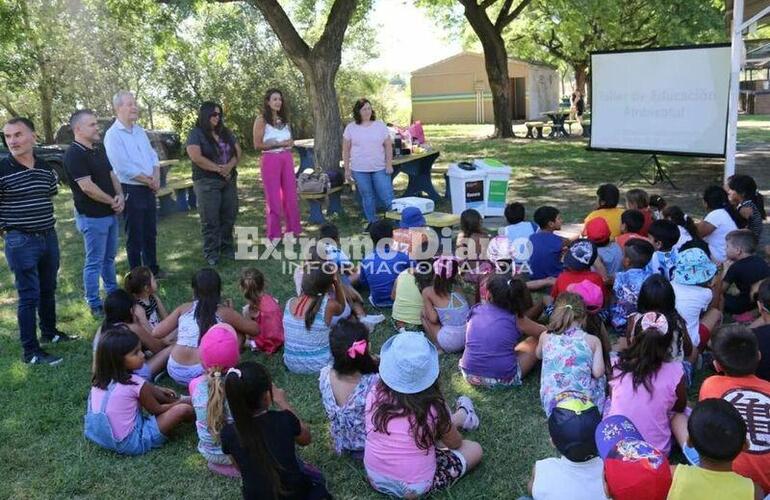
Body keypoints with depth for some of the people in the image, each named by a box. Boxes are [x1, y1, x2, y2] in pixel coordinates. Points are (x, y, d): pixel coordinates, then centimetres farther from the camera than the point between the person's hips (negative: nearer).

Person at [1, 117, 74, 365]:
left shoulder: (46, 168, 4)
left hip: (49, 237, 6)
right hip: (21, 242, -6)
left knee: (48, 290, 19)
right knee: (29, 296, -2)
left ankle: (49, 332, 39)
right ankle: (30, 352, 7)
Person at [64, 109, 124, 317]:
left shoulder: (98, 151, 12)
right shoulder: (74, 154, -17)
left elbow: (112, 175, 15)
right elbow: (87, 187, -22)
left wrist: (120, 196, -4)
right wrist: (112, 201, -12)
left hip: (110, 214, 9)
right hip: (92, 217, -9)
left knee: (109, 257, 20)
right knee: (94, 262, 0)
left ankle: (114, 294, 34)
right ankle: (95, 305, 9)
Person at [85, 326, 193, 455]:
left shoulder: (101, 379, -2)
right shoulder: (136, 384, -22)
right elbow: (156, 410, -4)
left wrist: (157, 390, 22)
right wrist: (179, 403, 11)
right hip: (132, 443, -8)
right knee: (183, 410, -12)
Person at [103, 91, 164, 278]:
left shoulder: (139, 131, 11)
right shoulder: (113, 134, -14)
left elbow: (153, 156, 12)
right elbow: (124, 167, -20)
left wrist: (156, 178, -6)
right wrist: (149, 181, -13)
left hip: (149, 190, 7)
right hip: (131, 190, -7)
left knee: (150, 233, 16)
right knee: (135, 236, 3)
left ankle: (153, 269, 30)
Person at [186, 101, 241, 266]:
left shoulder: (226, 133, 13)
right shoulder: (196, 134, -4)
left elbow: (237, 152, 8)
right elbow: (196, 157, -16)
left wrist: (229, 166, -12)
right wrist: (218, 168, -16)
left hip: (229, 180, 6)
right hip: (207, 182, -5)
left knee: (229, 215, 7)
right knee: (210, 219, -3)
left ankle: (227, 248, 20)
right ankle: (211, 253, 4)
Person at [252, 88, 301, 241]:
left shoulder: (284, 119, 12)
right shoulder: (261, 120, -6)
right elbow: (257, 145, -11)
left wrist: (290, 143, -3)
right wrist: (278, 144, -17)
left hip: (287, 159, 6)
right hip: (270, 160, -6)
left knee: (291, 195, 9)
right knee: (273, 198, 2)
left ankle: (293, 230, 21)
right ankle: (275, 234, 12)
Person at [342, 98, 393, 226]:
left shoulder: (380, 125, 4)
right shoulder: (350, 127, 3)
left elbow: (388, 146, 4)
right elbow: (346, 150, 5)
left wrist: (389, 164, -4)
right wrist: (347, 169, 1)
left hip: (380, 168, 0)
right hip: (359, 170, 1)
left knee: (387, 196, -4)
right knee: (367, 197, 8)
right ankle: (372, 222, 21)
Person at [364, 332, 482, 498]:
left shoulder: (376, 393, -16)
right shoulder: (433, 405, -24)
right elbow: (455, 443, -3)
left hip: (376, 479, 4)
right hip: (413, 488, -4)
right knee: (475, 449, 14)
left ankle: (461, 416, 46)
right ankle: (461, 417, 38)